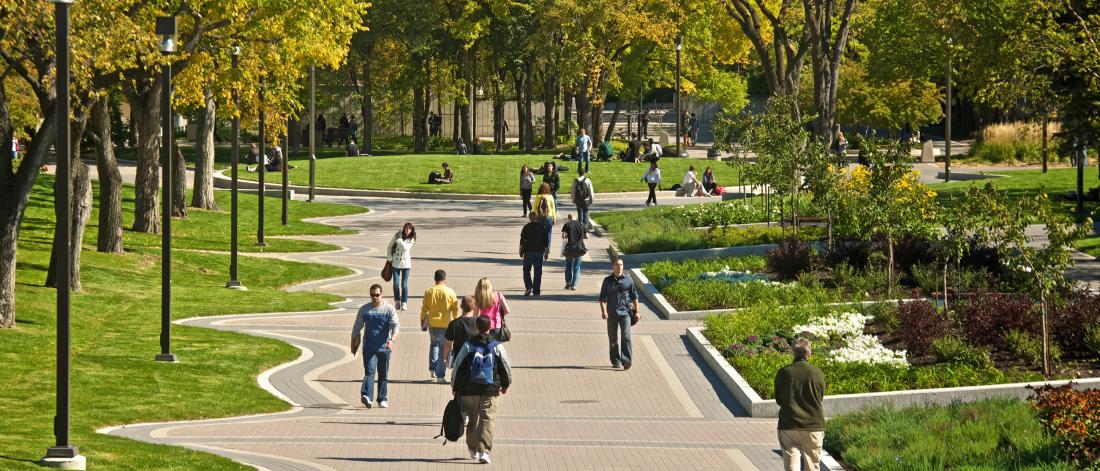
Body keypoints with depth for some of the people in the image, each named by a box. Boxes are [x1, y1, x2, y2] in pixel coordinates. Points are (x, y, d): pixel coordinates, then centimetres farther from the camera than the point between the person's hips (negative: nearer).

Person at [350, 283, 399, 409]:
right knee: (369, 371, -16)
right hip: (369, 347, 0)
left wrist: (392, 339, -29)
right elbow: (356, 328, 15)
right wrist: (353, 345, 18)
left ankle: (383, 399, 18)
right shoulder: (364, 309, 6)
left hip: (384, 347, 0)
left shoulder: (389, 309, 1)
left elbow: (395, 326, -10)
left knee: (383, 375, 8)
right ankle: (367, 396, -29)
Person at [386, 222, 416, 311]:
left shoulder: (411, 240, -3)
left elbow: (405, 248, -21)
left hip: (406, 263, -1)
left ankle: (404, 303, 5)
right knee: (396, 284, -4)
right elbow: (389, 247, 8)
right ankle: (397, 300, 16)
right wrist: (390, 259, 4)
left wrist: (399, 239, -21)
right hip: (396, 263, 1)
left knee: (404, 284, -4)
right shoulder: (397, 235, -1)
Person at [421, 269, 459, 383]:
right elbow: (455, 309, -2)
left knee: (433, 344, 26)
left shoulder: (429, 292, -2)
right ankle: (440, 376, 0)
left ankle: (432, 369, 18)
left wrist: (422, 322, 11)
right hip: (445, 324, -2)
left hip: (433, 323, 2)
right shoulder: (450, 292, -6)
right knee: (443, 348, 4)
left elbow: (424, 309, 1)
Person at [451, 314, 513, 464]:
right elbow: (507, 366, 5)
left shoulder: (468, 345, -3)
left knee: (473, 418, 16)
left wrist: (455, 386, 12)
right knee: (487, 420, -3)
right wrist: (505, 385, 22)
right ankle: (483, 451, -18)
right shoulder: (497, 346, -2)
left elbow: (457, 366, -1)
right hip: (490, 390, -1)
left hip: (470, 390, 1)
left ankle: (473, 449, 28)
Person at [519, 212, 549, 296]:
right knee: (538, 272, 5)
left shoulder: (526, 227, -5)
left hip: (528, 252, -2)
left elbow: (522, 240, -5)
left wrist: (521, 251, 3)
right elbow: (546, 241, 4)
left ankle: (528, 287, -9)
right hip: (539, 252, 2)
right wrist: (546, 253, 10)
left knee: (526, 270, 9)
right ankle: (536, 291, 5)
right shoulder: (542, 227, 2)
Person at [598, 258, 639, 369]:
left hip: (625, 312, -1)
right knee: (613, 338, 7)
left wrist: (636, 311, 9)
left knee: (626, 336, -13)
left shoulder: (628, 280, 5)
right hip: (612, 314, 1)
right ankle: (616, 361, 18)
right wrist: (603, 311, -11)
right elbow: (602, 298, 3)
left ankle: (626, 360, -16)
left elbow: (634, 296, 12)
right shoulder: (607, 281, 4)